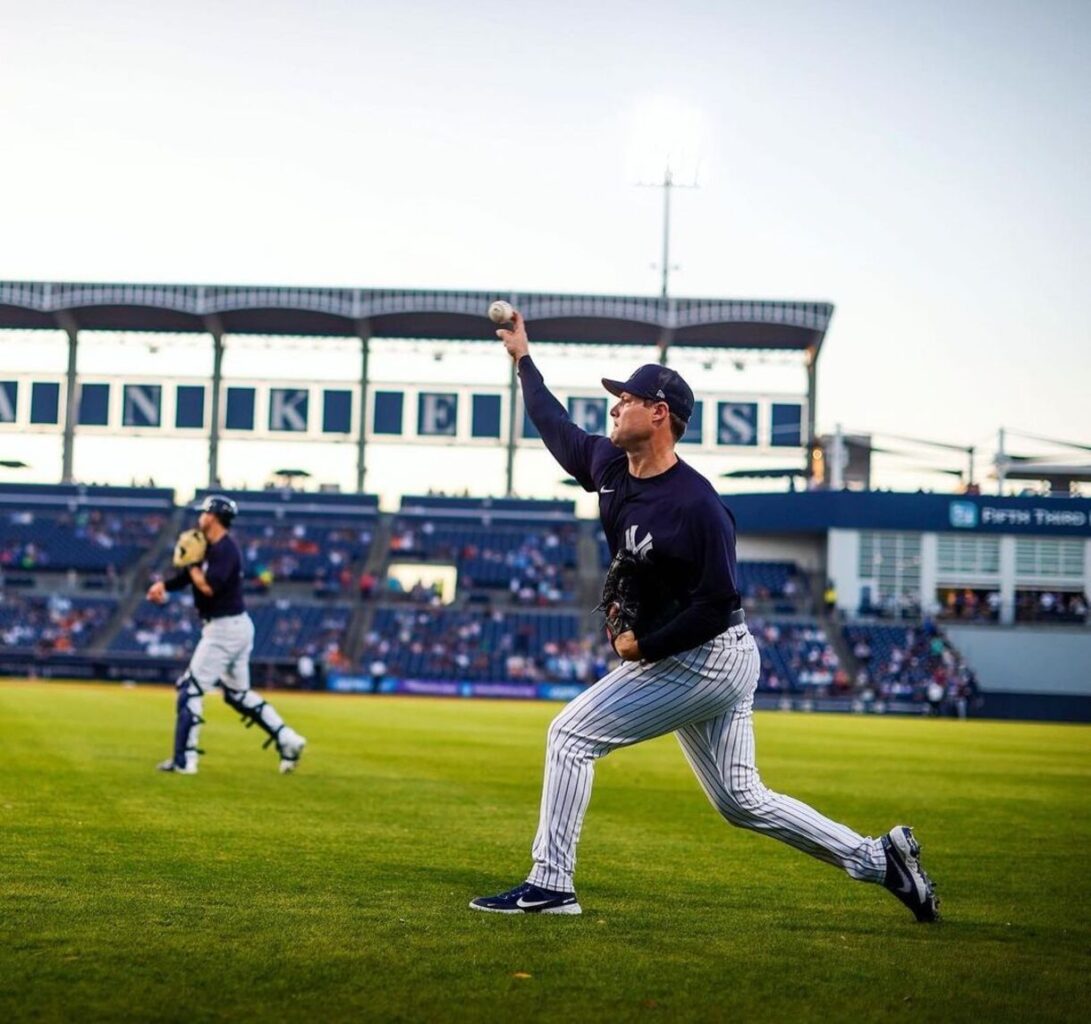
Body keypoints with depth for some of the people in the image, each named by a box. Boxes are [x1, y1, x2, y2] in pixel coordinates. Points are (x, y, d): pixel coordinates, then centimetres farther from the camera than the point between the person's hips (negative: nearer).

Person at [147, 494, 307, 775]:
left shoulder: (225, 550, -18)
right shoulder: (210, 548, 12)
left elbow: (208, 586, -28)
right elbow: (188, 577, 12)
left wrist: (191, 563, -11)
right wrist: (163, 584, -7)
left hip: (225, 629, -10)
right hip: (235, 627, 10)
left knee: (191, 689, -6)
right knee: (238, 694, 17)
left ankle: (184, 760, -5)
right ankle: (288, 740, 14)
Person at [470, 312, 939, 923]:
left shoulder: (697, 506, -23)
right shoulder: (608, 465, 3)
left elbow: (719, 605, -23)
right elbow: (556, 426, 22)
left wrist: (644, 646, -17)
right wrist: (524, 357, 28)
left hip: (705, 659, -9)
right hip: (711, 665, 9)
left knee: (573, 735, -7)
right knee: (742, 800, 13)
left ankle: (550, 885, -2)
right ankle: (880, 859, 18)